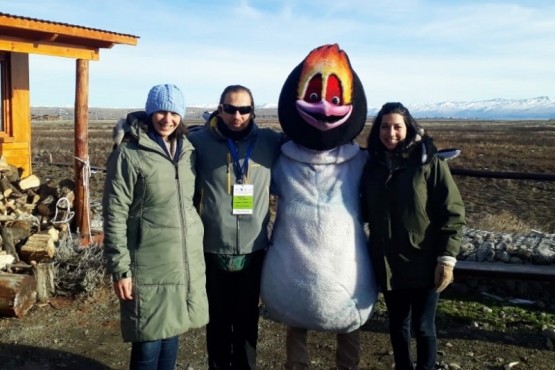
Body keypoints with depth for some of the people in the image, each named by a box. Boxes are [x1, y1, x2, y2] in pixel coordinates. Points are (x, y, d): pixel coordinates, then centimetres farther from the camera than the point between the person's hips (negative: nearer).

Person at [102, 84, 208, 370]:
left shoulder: (187, 151, 8)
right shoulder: (129, 154, -10)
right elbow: (114, 215, -11)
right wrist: (119, 268, -13)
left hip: (185, 261, 6)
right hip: (149, 265, -5)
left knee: (171, 332, 16)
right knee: (148, 342, 3)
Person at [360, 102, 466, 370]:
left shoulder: (430, 163, -9)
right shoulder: (372, 165, 3)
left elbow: (452, 213, -10)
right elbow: (366, 211, 13)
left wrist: (446, 258, -15)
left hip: (423, 264, -3)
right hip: (388, 264, 4)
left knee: (423, 326, 9)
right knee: (397, 324, 17)